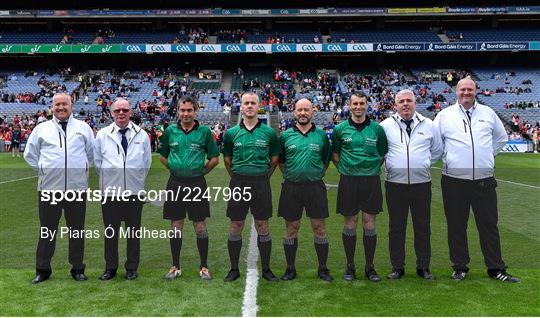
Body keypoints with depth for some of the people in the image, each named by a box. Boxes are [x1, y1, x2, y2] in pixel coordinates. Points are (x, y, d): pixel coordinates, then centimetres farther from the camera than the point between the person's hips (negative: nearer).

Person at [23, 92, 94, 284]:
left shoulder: (83, 128, 8)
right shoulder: (41, 128, 8)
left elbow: (92, 152, 14)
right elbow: (30, 154, 14)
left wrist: (81, 168, 9)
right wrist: (43, 170, 8)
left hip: (77, 187, 0)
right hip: (49, 188, 0)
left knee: (77, 230, 8)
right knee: (47, 230, 8)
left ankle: (77, 269, 20)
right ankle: (42, 270, 20)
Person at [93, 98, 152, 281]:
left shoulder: (141, 135, 3)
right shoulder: (102, 135, 3)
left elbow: (147, 162, 12)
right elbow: (97, 161, 12)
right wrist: (107, 177, 10)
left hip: (134, 191, 0)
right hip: (110, 191, 0)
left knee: (133, 231, 8)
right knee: (110, 231, 8)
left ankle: (132, 268, 20)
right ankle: (110, 268, 21)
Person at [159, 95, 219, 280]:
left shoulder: (204, 131, -1)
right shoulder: (170, 131, 4)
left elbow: (214, 158, 4)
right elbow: (162, 156, 15)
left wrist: (201, 172, 2)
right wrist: (175, 169, 8)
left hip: (197, 183, -2)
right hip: (175, 183, 2)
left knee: (200, 226, 3)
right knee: (176, 226, 8)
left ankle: (204, 267, 16)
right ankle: (175, 267, 21)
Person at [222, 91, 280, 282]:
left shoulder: (269, 133, 0)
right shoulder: (231, 133, 2)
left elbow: (275, 159, 9)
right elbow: (227, 159, 12)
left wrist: (264, 177, 7)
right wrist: (237, 177, 10)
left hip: (261, 184, -1)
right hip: (238, 184, 1)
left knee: (263, 227, 6)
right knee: (235, 227, 7)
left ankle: (266, 269, 20)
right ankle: (234, 269, 21)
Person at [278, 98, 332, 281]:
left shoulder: (321, 135, 4)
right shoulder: (286, 136, 4)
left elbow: (326, 160, 13)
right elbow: (280, 161, 13)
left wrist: (317, 174, 7)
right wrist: (290, 176, 6)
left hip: (315, 186, 0)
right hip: (291, 187, 0)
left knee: (319, 228, 4)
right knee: (291, 228, 7)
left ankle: (323, 268, 18)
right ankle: (290, 269, 20)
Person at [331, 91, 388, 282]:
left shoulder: (376, 129, 4)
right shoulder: (340, 129, 2)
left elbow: (383, 154, 15)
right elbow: (334, 154, 13)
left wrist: (374, 168, 8)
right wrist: (345, 170, 6)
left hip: (371, 181, 1)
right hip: (348, 181, 0)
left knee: (369, 224, 5)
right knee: (350, 223, 5)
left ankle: (370, 267, 18)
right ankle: (350, 266, 18)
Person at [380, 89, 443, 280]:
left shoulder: (428, 125, 8)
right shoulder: (386, 125, 2)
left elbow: (437, 150, 19)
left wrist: (425, 164, 11)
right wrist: (386, 164, 4)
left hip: (422, 183, 1)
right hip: (395, 184, -1)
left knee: (423, 227, 8)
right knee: (396, 227, 5)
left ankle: (423, 267, 20)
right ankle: (397, 267, 16)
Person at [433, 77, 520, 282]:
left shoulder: (488, 113, 10)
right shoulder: (445, 115, 3)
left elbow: (501, 138, 23)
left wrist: (489, 155, 14)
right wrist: (446, 157, 3)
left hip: (484, 180, 2)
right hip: (454, 180, -1)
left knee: (489, 225, 6)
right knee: (456, 226, 6)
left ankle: (496, 269, 18)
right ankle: (460, 267, 19)